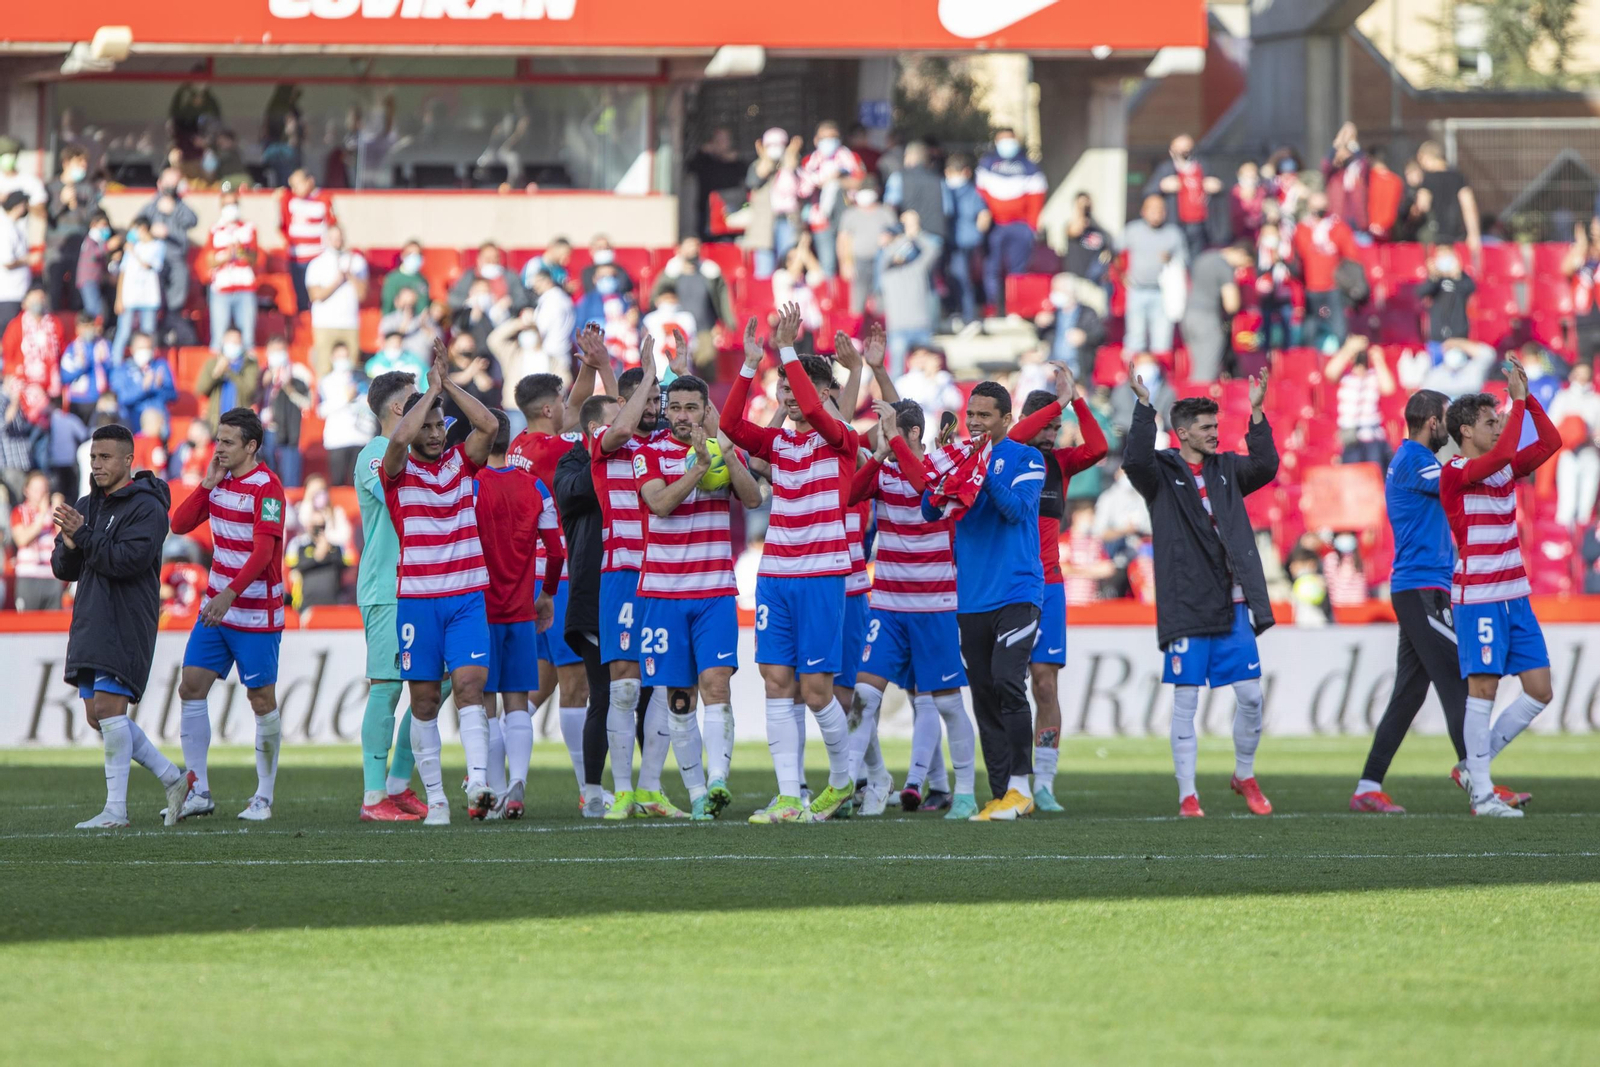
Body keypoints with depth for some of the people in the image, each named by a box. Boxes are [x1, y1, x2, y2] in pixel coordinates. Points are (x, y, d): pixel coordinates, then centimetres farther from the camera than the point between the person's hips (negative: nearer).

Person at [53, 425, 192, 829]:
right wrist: (69, 545, -8)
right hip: (90, 623, 8)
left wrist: (82, 535, -19)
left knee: (109, 708, -14)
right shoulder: (87, 506, 16)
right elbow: (62, 569, 14)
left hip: (126, 624, -8)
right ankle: (173, 779, 19)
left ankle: (116, 809, -11)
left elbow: (129, 559, -21)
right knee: (98, 717, 8)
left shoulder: (147, 507, -8)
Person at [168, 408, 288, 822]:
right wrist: (208, 482, -4)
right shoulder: (220, 481, 8)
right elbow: (179, 524, 7)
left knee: (262, 701, -1)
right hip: (216, 606, 7)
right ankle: (199, 792, 4)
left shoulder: (267, 488, -15)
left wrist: (230, 594, -33)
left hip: (256, 613, -7)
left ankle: (264, 798, 8)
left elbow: (263, 553, -23)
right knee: (191, 688, 0)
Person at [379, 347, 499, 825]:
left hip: (468, 597, 1)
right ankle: (435, 798, 6)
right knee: (424, 699, 2)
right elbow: (400, 437, -20)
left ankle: (478, 783, -26)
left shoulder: (462, 462, 9)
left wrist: (449, 382, -4)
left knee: (469, 686, -14)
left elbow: (488, 424, -7)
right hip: (416, 599, -1)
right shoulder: (397, 471, 1)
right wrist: (432, 388, -10)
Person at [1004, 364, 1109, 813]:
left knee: (1045, 683, -1)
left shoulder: (1059, 461, 11)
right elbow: (1015, 437, -22)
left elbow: (1096, 448, -6)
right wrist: (1059, 401, -19)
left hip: (1049, 585, 3)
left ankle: (1043, 784, 0)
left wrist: (1075, 398, -10)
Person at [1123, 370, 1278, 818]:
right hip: (1186, 609, -4)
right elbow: (1135, 461, -19)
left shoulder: (1226, 468, 14)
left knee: (1250, 696, 4)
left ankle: (1244, 776, 25)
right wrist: (1145, 408, -24)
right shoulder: (1162, 471, 1)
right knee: (1185, 701, -1)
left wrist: (1257, 414, -8)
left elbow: (1265, 466, -1)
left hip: (1233, 607, 4)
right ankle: (1187, 795, 4)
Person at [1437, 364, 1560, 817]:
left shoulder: (1506, 470, 12)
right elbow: (1502, 453, -25)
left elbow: (1551, 441, 11)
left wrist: (1527, 397, 2)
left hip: (1515, 597, 8)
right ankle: (1481, 792, -3)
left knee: (1539, 691, 4)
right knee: (1483, 687, -8)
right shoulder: (1454, 474, -10)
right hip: (1477, 598, -8)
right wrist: (1517, 402, -16)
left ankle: (1474, 767, 14)